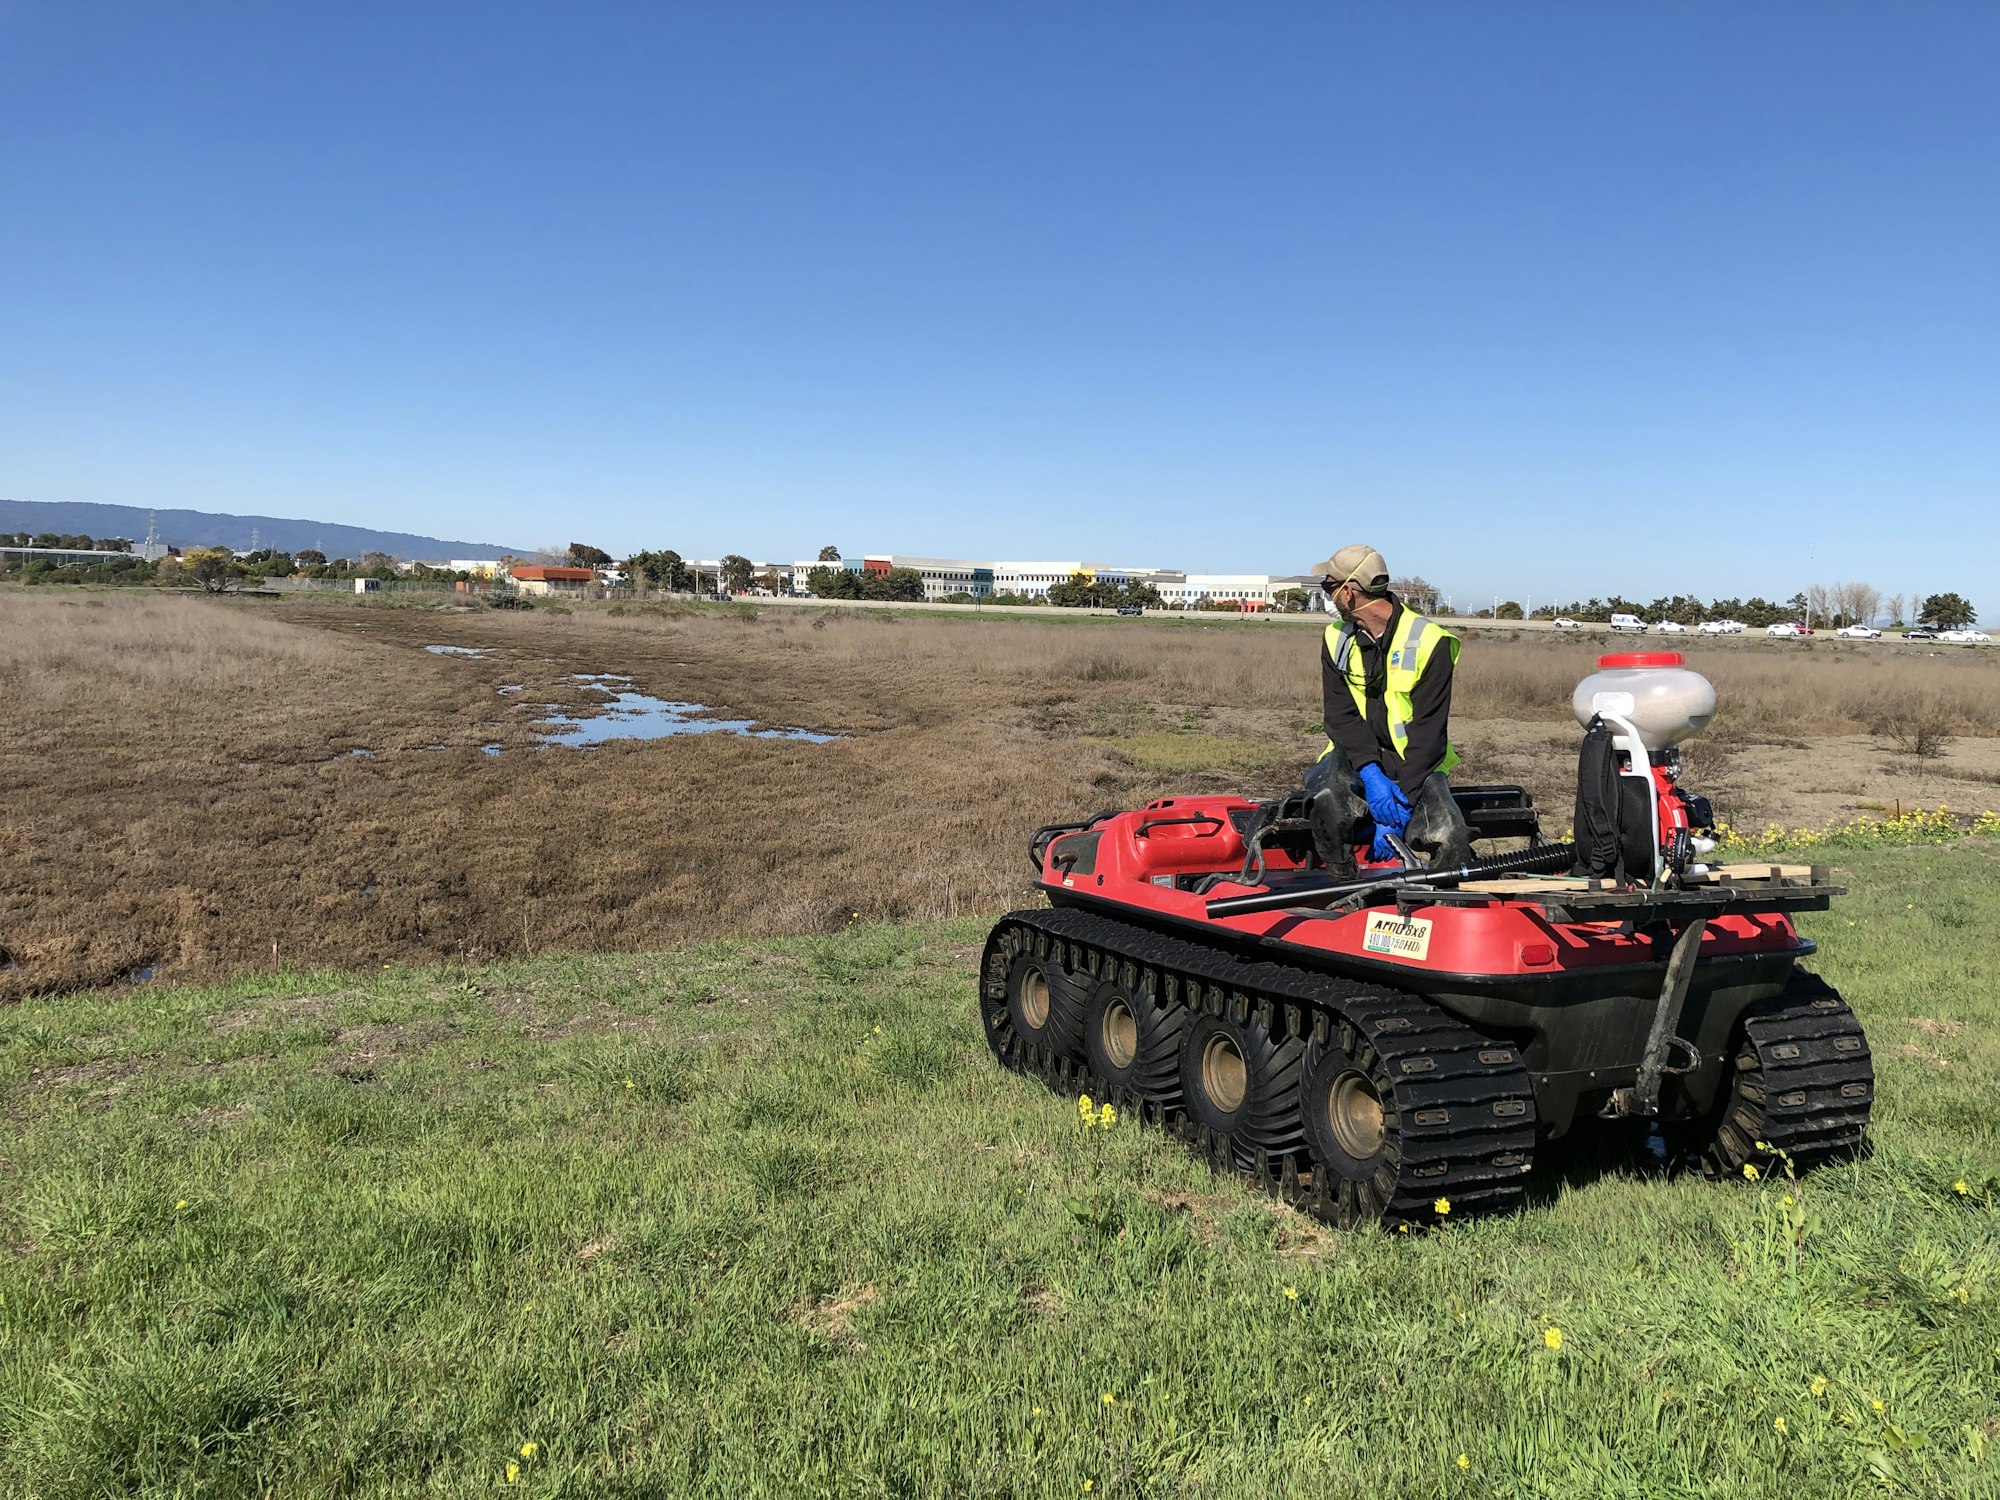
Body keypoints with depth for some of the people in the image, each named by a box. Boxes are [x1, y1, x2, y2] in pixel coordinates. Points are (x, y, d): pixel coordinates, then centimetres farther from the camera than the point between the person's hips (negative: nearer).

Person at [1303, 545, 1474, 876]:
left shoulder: (1429, 642, -11)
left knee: (1449, 841, -28)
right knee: (1326, 798, -32)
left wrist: (1402, 801, -24)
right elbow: (1340, 714, -6)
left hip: (1414, 760, -2)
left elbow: (1428, 733, -15)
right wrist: (1370, 773, -24)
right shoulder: (1336, 638, 3)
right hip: (1357, 754, 3)